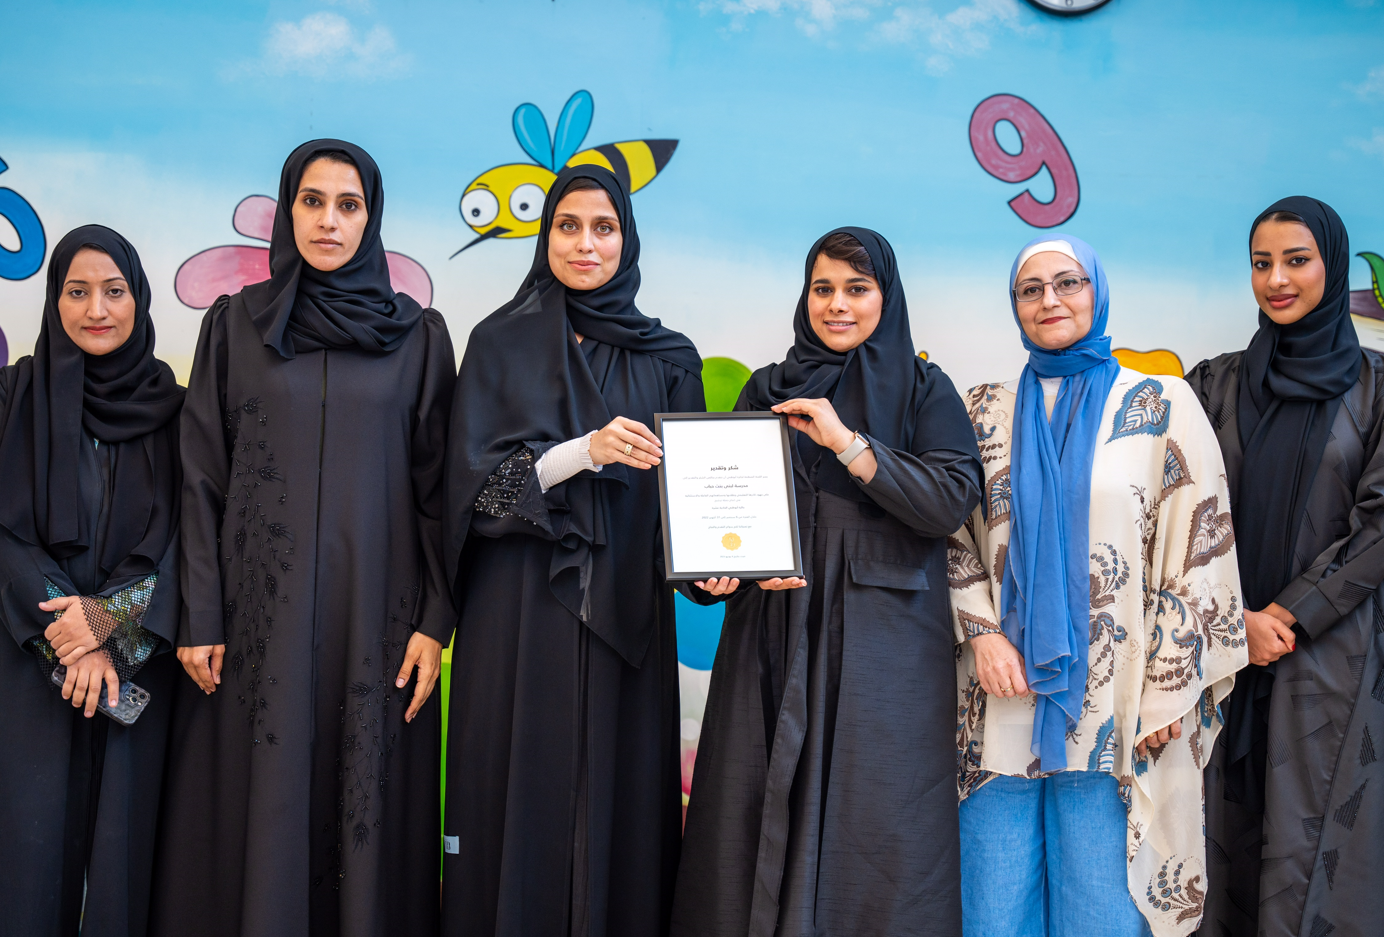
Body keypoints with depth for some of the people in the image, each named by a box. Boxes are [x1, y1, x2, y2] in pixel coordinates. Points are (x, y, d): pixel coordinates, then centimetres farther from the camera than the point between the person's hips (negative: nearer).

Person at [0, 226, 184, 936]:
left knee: (126, 829, 2)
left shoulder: (170, 407, 5)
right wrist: (70, 640, -12)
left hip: (137, 658, 1)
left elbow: (177, 532, 1)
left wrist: (113, 614, -15)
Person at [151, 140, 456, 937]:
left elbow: (435, 483, 3)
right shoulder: (234, 324, 6)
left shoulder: (419, 334, 6)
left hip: (374, 609, 0)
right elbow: (204, 477, 4)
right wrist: (198, 620, -3)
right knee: (259, 808, 2)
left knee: (369, 807, 3)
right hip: (261, 609, 0)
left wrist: (436, 621, -5)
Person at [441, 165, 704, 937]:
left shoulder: (669, 359, 10)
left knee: (619, 808, 2)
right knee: (523, 805, 0)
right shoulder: (500, 344, 5)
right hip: (520, 611, -1)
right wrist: (585, 451, -17)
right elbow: (475, 476, -3)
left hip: (627, 614, 2)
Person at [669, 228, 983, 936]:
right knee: (762, 820, 1)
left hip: (883, 647, -2)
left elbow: (953, 502, -7)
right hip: (773, 640, 2)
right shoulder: (766, 391, 15)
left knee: (874, 828, -4)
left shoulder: (924, 391, 7)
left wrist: (847, 441, -14)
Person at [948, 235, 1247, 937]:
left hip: (1112, 710, -2)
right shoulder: (987, 412, 12)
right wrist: (980, 630, -6)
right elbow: (954, 538, 11)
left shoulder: (1161, 405, 4)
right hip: (1003, 698, 2)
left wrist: (1168, 691, -6)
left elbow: (1198, 549, 0)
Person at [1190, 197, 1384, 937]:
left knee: (1311, 840, -2)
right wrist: (1234, 617, -9)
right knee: (1230, 830, 4)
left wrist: (1291, 613, -9)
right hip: (1225, 645, 2)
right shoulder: (1216, 385, 8)